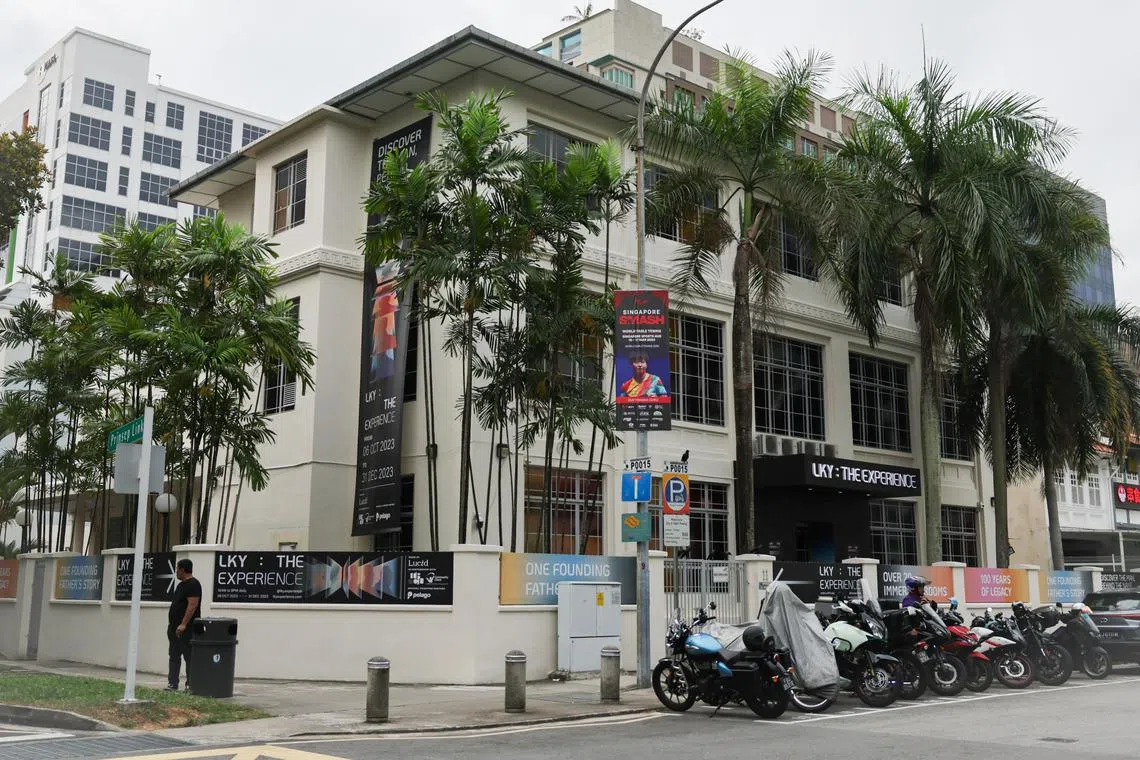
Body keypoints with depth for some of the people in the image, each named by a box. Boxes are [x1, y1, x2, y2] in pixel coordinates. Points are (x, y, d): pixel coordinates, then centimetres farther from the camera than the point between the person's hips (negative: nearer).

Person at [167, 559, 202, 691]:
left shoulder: (193, 585, -14)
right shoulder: (182, 584, 18)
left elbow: (192, 605, -22)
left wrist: (183, 624, -26)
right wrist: (171, 624, 20)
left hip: (186, 629, -10)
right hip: (175, 628, 10)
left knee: (189, 657, -6)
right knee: (174, 656, 10)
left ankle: (190, 685, -3)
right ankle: (172, 684, 13)